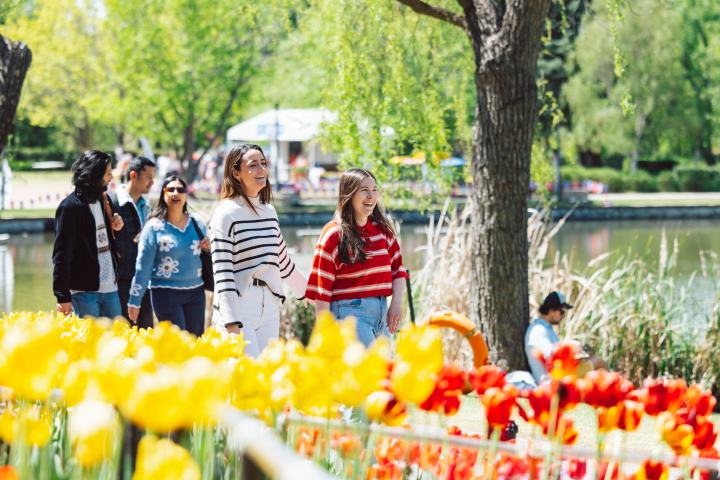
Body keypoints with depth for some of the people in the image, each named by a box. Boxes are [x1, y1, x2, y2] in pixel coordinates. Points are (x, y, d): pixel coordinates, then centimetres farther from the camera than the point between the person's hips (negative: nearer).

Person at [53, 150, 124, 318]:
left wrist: (115, 229, 3)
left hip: (110, 289, 7)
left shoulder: (101, 201, 14)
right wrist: (63, 296, -17)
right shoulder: (70, 206, -10)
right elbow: (61, 254, -13)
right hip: (84, 291, -7)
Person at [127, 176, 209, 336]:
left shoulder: (197, 224, 9)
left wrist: (209, 247, -3)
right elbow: (143, 265, -4)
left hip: (196, 292, 5)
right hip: (166, 293, -5)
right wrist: (135, 301, -5)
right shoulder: (154, 226, -4)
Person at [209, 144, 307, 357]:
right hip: (238, 308, -7)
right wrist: (231, 324, -19)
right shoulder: (226, 213, -7)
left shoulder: (269, 211, 13)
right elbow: (222, 271, -12)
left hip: (269, 308, 7)